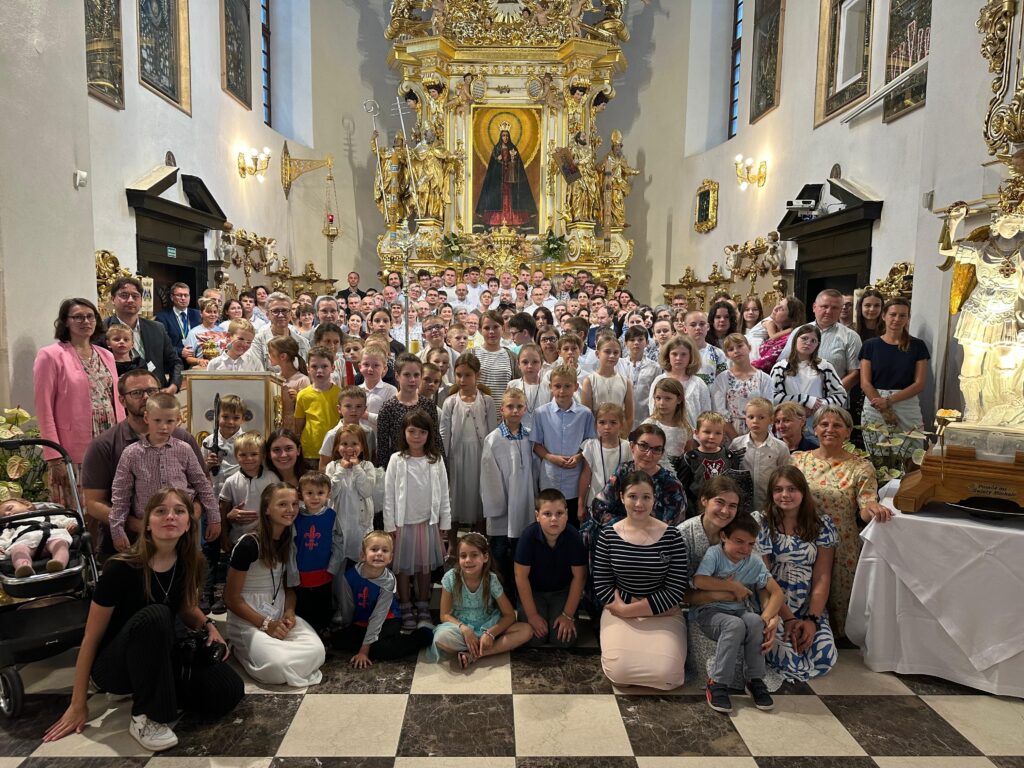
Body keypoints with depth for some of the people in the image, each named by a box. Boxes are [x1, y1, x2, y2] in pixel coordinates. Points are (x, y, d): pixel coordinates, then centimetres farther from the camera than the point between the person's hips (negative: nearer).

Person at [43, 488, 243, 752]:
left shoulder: (189, 564, -9)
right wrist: (78, 704, -8)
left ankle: (148, 689, 8)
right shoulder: (121, 569, -23)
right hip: (113, 665, -5)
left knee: (229, 691, -17)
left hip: (159, 657, 5)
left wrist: (208, 625, -9)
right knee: (154, 616, -37)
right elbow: (91, 638, -13)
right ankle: (145, 717, -20)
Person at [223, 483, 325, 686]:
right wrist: (265, 624, -16)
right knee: (278, 665, -29)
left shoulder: (290, 541, 4)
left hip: (280, 615, 5)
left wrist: (289, 613, -8)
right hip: (248, 621, -5)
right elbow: (231, 597, -11)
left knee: (317, 651, -22)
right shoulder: (249, 545, -17)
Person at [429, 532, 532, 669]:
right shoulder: (450, 578, -14)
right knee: (441, 638, -35)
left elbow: (509, 615, -10)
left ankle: (472, 655, -24)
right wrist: (464, 629, -26)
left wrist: (490, 633, -26)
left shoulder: (491, 580, -14)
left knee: (526, 630, -22)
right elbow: (445, 615, -9)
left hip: (488, 627, 1)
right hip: (461, 627, -1)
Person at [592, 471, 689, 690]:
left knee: (665, 673, -23)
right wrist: (637, 607, -14)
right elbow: (602, 588, -4)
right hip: (618, 612, 0)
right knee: (619, 671, -23)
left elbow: (676, 591, -9)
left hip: (663, 614, 0)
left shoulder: (671, 537, -6)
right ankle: (618, 645, 12)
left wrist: (629, 609, -15)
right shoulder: (608, 536, -4)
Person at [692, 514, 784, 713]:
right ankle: (717, 684, -20)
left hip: (738, 611, 4)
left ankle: (755, 680, -9)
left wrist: (766, 617, -19)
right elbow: (699, 581, -27)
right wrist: (734, 587, -17)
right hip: (707, 611, -4)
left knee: (755, 621, -29)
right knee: (735, 625, -34)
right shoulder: (714, 553, -12)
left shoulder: (755, 562, 2)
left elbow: (776, 592, -2)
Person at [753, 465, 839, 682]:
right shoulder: (759, 523, -3)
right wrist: (788, 618, -16)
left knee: (825, 658, -22)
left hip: (809, 607, 3)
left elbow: (822, 578, 0)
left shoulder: (822, 525, 5)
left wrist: (812, 619, -14)